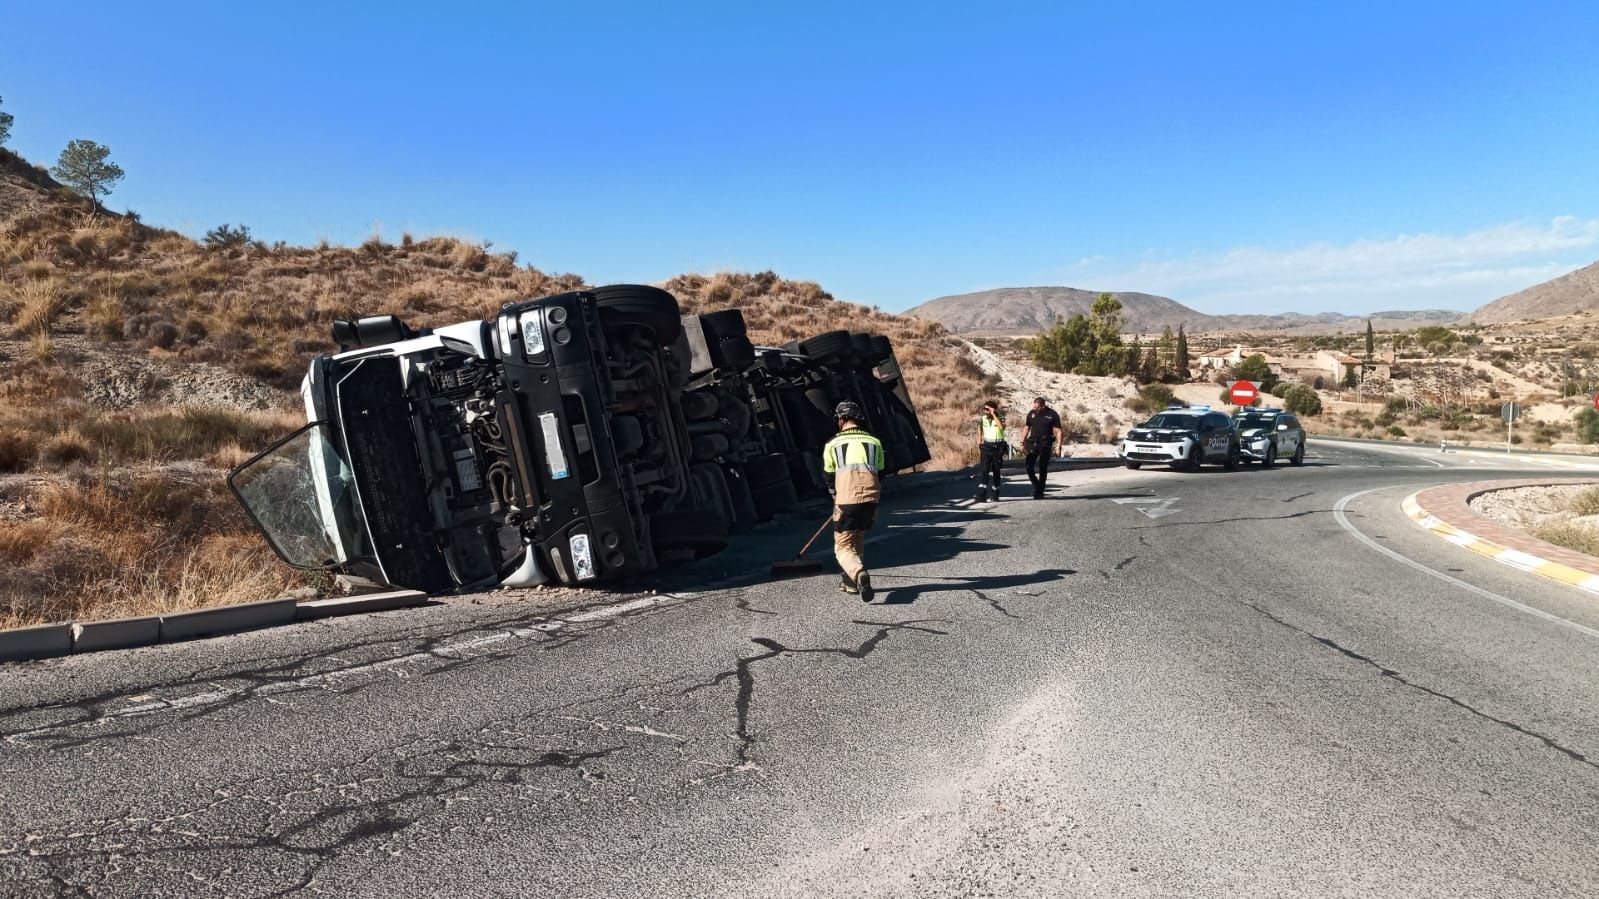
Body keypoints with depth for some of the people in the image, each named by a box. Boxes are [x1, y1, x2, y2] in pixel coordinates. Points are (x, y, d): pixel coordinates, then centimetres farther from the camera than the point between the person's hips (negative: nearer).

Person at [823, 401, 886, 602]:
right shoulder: (874, 442, 14)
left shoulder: (832, 444, 6)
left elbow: (830, 478, 13)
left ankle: (859, 574, -27)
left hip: (846, 501, -4)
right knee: (858, 540, 25)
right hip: (870, 500, 4)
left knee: (843, 546, 2)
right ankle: (852, 583, 29)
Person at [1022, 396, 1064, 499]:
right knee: (1029, 466, -8)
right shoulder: (1031, 414, 5)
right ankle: (1036, 485, 14)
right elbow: (1027, 428, 15)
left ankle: (1039, 492, 8)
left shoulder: (1052, 414, -5)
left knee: (1043, 468, 0)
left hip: (1045, 443, -3)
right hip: (1033, 442, 3)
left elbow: (1058, 431, -3)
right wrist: (1022, 442, 11)